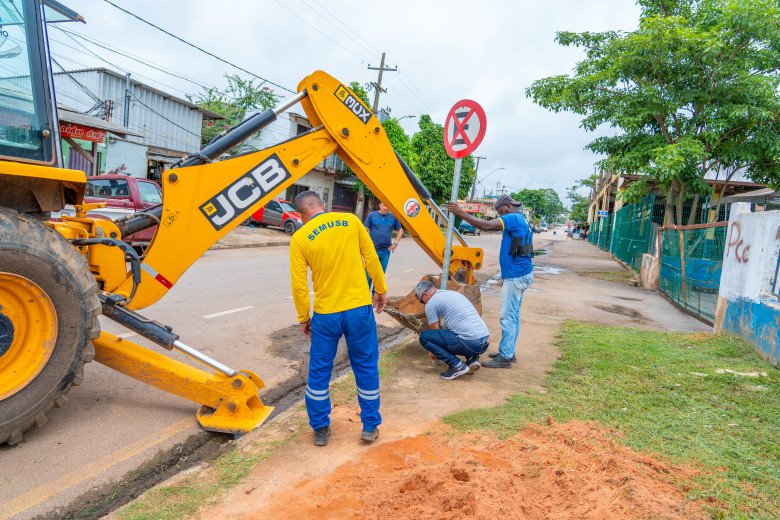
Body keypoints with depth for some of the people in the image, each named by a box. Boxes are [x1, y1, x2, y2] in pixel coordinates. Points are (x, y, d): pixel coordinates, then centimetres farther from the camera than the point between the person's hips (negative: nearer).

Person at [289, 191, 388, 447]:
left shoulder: (299, 238, -5)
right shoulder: (351, 221, -1)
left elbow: (299, 285, -5)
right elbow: (371, 258, 1)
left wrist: (303, 318, 7)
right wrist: (381, 290, 13)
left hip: (325, 315, -1)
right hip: (360, 309, 1)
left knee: (319, 372, 17)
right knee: (366, 368, 16)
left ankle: (320, 429, 28)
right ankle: (370, 427, 28)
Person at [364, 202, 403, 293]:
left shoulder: (393, 217, 6)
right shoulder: (372, 215, 0)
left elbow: (400, 230, 16)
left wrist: (395, 243, 6)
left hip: (386, 251, 3)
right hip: (372, 250, -3)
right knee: (369, 274, -4)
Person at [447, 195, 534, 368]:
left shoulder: (513, 218, -13)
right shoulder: (522, 220, 20)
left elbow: (486, 226, -24)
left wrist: (460, 212, -19)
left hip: (516, 276, -11)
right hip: (520, 274, 11)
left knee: (508, 317, -6)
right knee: (513, 315, 15)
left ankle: (505, 357, 0)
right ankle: (509, 352, 24)